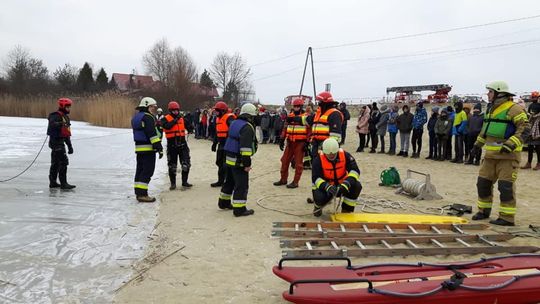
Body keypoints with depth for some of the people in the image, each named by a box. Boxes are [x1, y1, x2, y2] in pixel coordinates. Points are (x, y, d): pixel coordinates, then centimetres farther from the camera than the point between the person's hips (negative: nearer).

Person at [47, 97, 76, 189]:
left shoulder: (66, 117, 18)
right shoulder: (56, 116, -12)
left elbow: (66, 133, 23)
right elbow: (51, 124, -33)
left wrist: (69, 146, 24)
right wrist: (59, 124, -52)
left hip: (61, 142, 10)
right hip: (56, 141, -10)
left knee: (56, 163, 15)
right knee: (63, 161, -13)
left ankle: (53, 182, 24)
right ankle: (63, 183, -10)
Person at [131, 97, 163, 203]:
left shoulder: (136, 117, 18)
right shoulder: (148, 117, -13)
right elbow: (152, 134, -20)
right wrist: (159, 147, -19)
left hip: (139, 148, 10)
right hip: (148, 148, -10)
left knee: (140, 170, 13)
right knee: (147, 171, -8)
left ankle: (139, 192, 18)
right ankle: (142, 194, -11)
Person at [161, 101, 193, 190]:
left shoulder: (182, 118, 8)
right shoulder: (165, 119, -5)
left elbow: (188, 127, 7)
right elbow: (167, 126, -25)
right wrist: (175, 120, -29)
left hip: (182, 143, 4)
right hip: (172, 145, -3)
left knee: (186, 163, 4)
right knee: (172, 165, 6)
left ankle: (184, 182, 18)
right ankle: (173, 183, 19)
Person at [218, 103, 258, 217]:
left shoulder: (234, 123, 12)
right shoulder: (247, 127, -18)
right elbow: (246, 147, -25)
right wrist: (247, 163, -22)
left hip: (229, 159, 9)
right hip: (239, 161, -9)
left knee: (229, 181, 22)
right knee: (242, 185, -3)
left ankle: (224, 202, 33)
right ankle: (239, 209, -1)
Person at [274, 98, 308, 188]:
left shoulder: (306, 117, -5)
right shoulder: (289, 116, 11)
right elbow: (285, 128, 16)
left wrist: (307, 143, -13)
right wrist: (282, 140, 11)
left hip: (300, 143, -6)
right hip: (290, 142, 6)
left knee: (298, 163, 0)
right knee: (285, 160, 10)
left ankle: (295, 182, 7)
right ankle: (283, 179, 22)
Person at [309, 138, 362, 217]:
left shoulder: (345, 155, -14)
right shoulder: (319, 159, -18)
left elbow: (355, 170, -20)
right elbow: (315, 178, -22)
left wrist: (346, 183, -38)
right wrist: (327, 187, -42)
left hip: (342, 185, 2)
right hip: (324, 186, -2)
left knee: (357, 186, -25)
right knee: (320, 197, -34)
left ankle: (347, 209, -3)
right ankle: (318, 206, 9)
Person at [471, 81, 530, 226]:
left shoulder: (514, 109, -11)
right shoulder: (492, 109, 17)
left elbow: (525, 129, -18)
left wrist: (511, 144, -27)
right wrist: (478, 143, 25)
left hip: (508, 156, -9)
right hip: (491, 154, 9)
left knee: (506, 186, -7)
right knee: (483, 182, 12)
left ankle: (507, 217, 1)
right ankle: (484, 210, 25)